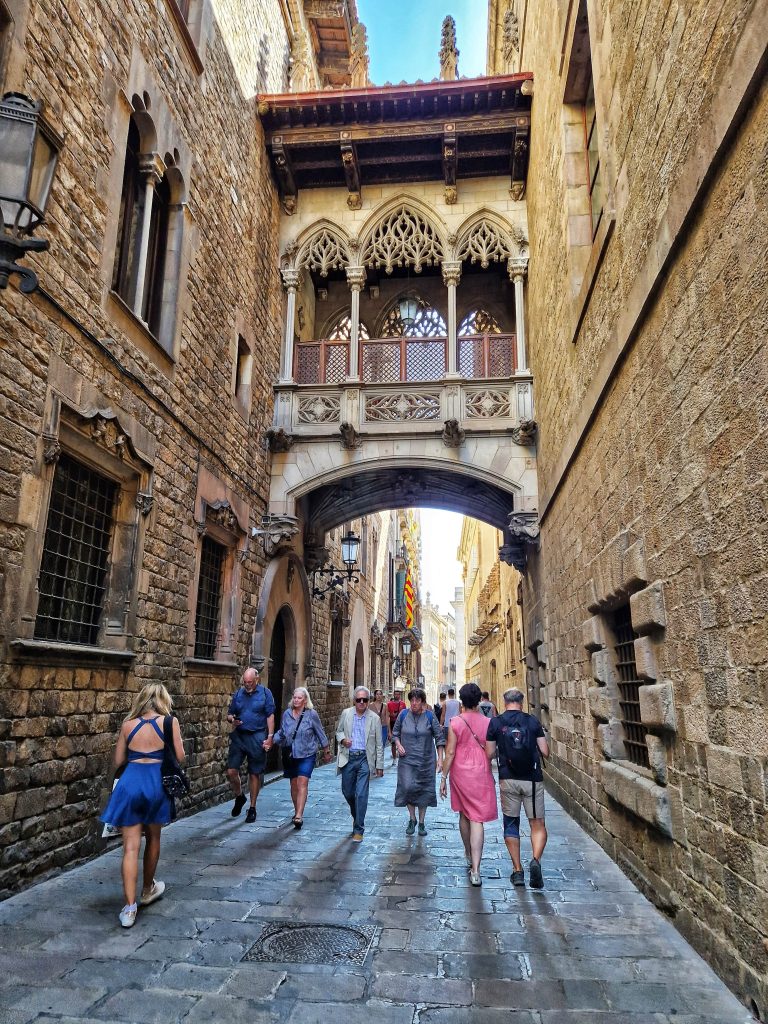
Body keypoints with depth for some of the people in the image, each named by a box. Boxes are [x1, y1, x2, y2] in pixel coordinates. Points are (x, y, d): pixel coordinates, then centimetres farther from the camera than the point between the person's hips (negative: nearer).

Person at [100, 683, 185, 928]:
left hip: (130, 783, 1)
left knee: (131, 847, 3)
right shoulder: (169, 722, -3)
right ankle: (148, 889, 39)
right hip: (156, 783, 0)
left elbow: (118, 761, 8)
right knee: (153, 839, 21)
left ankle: (130, 907, 0)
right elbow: (179, 757, -4)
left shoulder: (128, 724, 4)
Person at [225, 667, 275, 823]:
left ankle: (252, 808, 19)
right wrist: (232, 719, -9)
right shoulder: (238, 694, 8)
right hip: (239, 736, 3)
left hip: (257, 738, -3)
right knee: (231, 771, -5)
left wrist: (270, 737, -10)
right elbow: (229, 714, 14)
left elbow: (270, 716, -2)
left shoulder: (265, 693, -1)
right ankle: (239, 797, 24)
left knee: (255, 774, 5)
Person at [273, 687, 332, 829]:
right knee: (294, 784, 11)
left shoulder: (312, 714, -8)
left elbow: (320, 733, 2)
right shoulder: (286, 714, 1)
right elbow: (281, 733, 11)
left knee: (302, 783, -15)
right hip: (290, 754, 4)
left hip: (307, 754, -4)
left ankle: (298, 816, -20)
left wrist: (326, 751, 8)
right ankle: (297, 813, 28)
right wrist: (271, 741, -8)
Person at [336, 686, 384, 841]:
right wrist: (342, 739, -9)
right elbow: (339, 731, 14)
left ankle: (358, 829, 4)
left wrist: (380, 766, 2)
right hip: (348, 758, 2)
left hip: (365, 759, -2)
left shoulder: (374, 718, -3)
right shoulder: (346, 713, 1)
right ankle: (356, 816, 41)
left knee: (361, 794, -7)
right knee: (347, 792, 12)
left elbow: (379, 744, 2)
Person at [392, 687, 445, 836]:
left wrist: (440, 758, -4)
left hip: (426, 760, 0)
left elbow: (439, 737, -1)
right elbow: (395, 732, 10)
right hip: (407, 759, 0)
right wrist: (398, 745, -8)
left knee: (424, 790, 7)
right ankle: (412, 819, 13)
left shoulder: (430, 716, -6)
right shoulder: (403, 715, -3)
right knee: (408, 787, -10)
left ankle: (421, 823, 25)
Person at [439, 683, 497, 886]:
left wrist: (443, 778, 0)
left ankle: (469, 856, 37)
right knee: (477, 819, -2)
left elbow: (450, 753, -8)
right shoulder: (487, 722, -4)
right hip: (481, 774, 0)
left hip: (460, 773, 1)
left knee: (464, 814, 20)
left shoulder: (455, 722, -7)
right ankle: (475, 870, -8)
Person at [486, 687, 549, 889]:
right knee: (537, 824, 9)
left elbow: (489, 754, 0)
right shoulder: (533, 721, 0)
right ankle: (535, 860, -14)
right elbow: (545, 752, 0)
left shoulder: (495, 722, -1)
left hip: (508, 779, 0)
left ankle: (517, 870, 14)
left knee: (511, 824, 13)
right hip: (532, 779, 0)